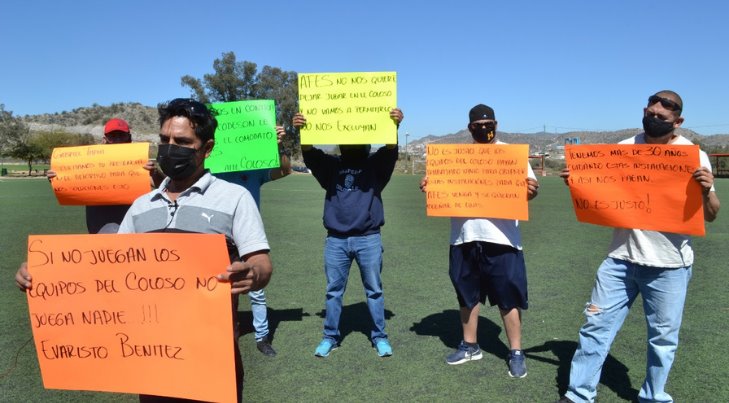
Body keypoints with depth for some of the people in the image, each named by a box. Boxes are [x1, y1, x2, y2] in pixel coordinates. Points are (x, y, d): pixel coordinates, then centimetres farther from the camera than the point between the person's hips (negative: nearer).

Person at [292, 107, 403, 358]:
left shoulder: (375, 165, 7)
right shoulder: (331, 166, 10)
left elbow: (390, 151, -11)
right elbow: (310, 154, -5)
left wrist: (394, 126, -30)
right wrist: (302, 130, -25)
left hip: (368, 239, -1)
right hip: (336, 239, 1)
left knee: (374, 290, 8)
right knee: (333, 291, 10)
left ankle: (379, 337, 20)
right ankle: (330, 337, 22)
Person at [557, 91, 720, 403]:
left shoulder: (694, 156, -4)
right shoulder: (624, 148, 3)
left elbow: (710, 216, -3)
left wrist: (707, 191, -24)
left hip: (668, 264, -2)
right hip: (621, 257, 2)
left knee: (662, 337, 11)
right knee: (596, 324, 5)